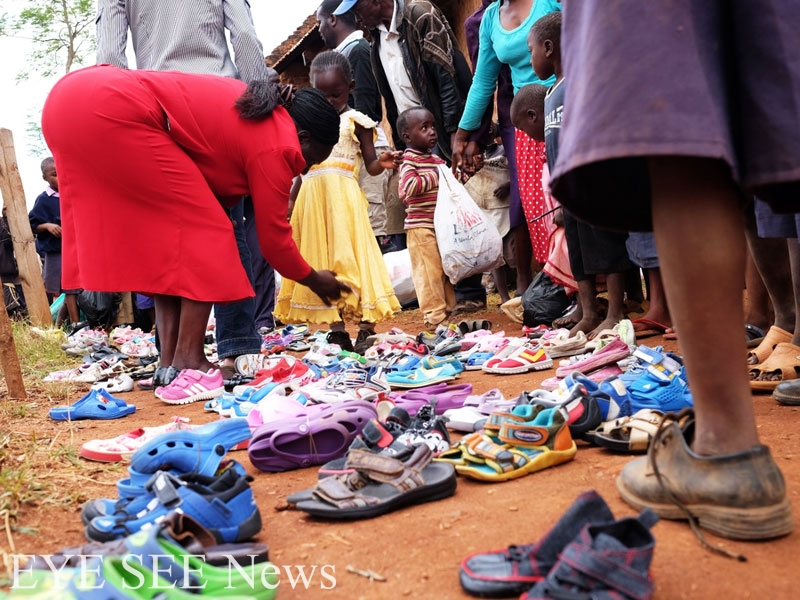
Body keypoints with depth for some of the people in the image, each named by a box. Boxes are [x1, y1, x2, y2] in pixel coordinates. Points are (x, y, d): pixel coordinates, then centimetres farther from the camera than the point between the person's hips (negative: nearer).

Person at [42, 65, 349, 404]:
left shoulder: (259, 109, 21)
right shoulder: (276, 145, -3)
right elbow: (273, 237, 4)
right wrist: (314, 280, 19)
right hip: (108, 111, -10)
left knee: (163, 226, 13)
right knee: (202, 228, -3)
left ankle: (170, 361, 11)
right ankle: (188, 363, -7)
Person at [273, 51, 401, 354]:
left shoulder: (356, 121, 3)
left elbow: (370, 165, 1)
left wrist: (382, 163, -19)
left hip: (343, 197, -5)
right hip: (312, 197, 5)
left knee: (350, 258, -9)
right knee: (322, 261, 3)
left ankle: (366, 328, -5)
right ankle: (336, 327, 9)